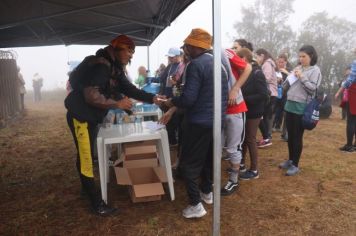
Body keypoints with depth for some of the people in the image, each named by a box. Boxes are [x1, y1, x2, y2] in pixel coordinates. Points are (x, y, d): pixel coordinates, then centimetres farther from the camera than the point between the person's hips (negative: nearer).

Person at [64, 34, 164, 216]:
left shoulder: (114, 67, 6)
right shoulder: (101, 65, -26)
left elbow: (128, 88, 7)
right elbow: (91, 95, -33)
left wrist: (152, 98, -2)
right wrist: (117, 104, -26)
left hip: (91, 117, 10)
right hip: (80, 116, -10)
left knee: (88, 155, 22)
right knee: (85, 158, -1)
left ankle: (87, 187, 41)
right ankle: (96, 202, 9)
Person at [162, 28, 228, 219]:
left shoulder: (196, 64, -18)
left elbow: (188, 98, -23)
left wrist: (172, 101, -6)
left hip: (199, 121, -8)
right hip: (217, 120, 9)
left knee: (189, 163, 3)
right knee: (209, 157, 21)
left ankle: (196, 204, 7)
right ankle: (207, 192, 36)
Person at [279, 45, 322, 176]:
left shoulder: (315, 70, -5)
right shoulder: (298, 68, 14)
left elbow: (313, 89, -14)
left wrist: (302, 77, -17)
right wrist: (290, 77, 1)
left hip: (301, 107, -6)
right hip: (290, 105, 6)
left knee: (297, 136, 0)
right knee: (290, 135, 14)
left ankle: (295, 165, 10)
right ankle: (290, 160, 27)